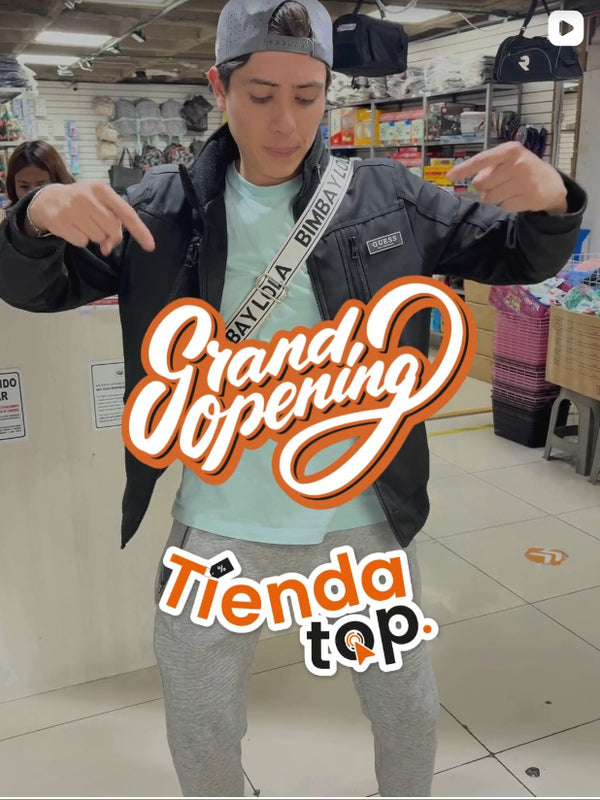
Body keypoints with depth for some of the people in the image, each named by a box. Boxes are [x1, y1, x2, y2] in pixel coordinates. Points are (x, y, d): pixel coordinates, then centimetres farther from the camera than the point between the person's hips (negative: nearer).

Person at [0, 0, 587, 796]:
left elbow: (520, 256, 3)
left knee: (409, 709, 21)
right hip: (217, 528, 0)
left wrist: (549, 196, -21)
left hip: (364, 520, 1)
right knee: (201, 733, 19)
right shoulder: (167, 206, -4)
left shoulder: (387, 195, -3)